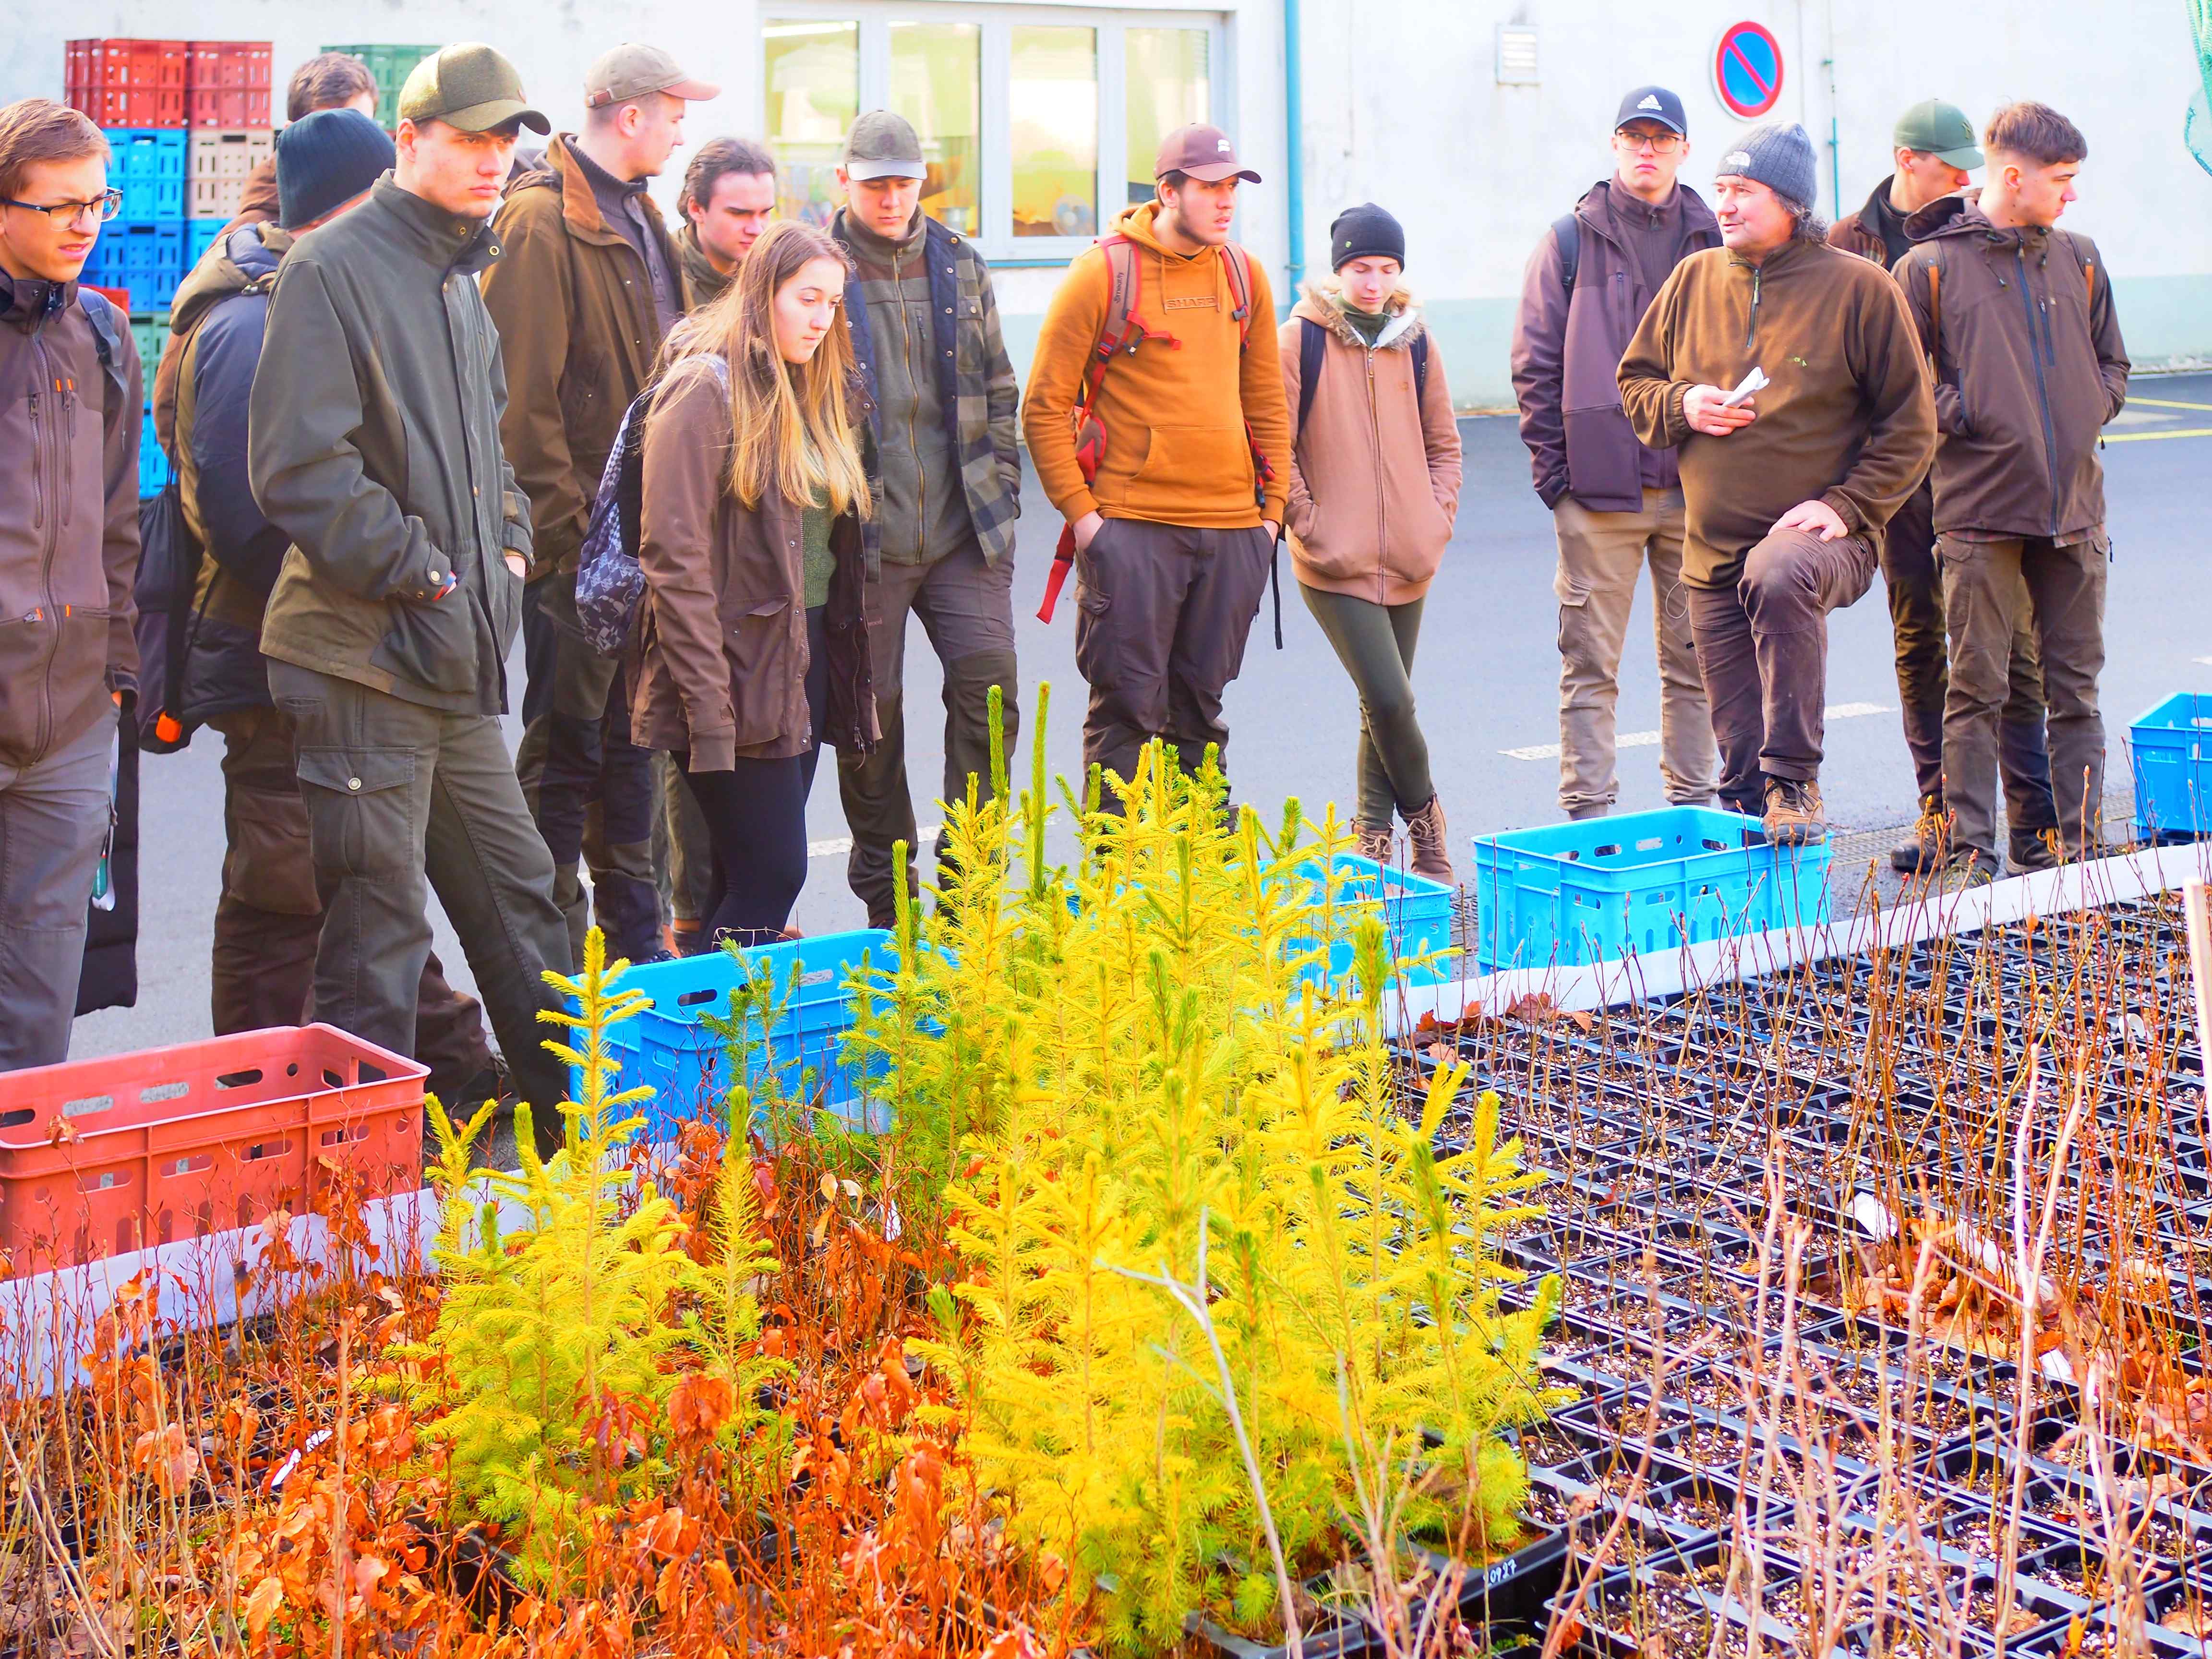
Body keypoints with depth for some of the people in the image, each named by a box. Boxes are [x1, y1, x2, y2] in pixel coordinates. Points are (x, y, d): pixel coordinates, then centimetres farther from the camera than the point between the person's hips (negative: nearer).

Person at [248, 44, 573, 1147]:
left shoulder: (462, 280, 16)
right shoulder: (333, 271, -12)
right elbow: (299, 470, -20)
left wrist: (507, 546, 11)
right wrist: (423, 573, -16)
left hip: (457, 663, 9)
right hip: (365, 654, -9)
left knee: (518, 891, 17)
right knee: (377, 932, -2)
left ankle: (583, 1138, 30)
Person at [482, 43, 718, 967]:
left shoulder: (639, 217, 16)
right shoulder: (543, 221, -13)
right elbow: (523, 396, -18)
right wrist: (568, 526, -19)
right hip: (579, 539, -9)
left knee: (630, 731, 15)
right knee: (568, 741, -1)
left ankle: (633, 939, 25)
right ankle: (556, 952, 9)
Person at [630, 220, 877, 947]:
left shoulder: (818, 393, 15)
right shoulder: (706, 390, -11)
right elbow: (674, 559, -16)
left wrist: (845, 662, 10)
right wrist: (709, 709, -20)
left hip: (811, 661, 8)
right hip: (739, 671, -8)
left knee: (753, 875, 9)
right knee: (772, 873, -8)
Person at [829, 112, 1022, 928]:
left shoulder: (960, 265, 11)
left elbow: (998, 391, 18)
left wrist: (1002, 491, 10)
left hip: (962, 531, 3)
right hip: (863, 540, -3)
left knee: (988, 685, -5)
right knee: (871, 714, 4)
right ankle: (886, 899, 17)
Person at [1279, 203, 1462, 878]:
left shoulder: (1415, 341, 9)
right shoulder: (1303, 338, -3)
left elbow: (1443, 442, 18)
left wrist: (1438, 517, 6)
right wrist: (1307, 523, -8)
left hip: (1408, 561, 4)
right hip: (1336, 562, -4)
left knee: (1386, 702, 9)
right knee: (1389, 699, -13)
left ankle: (1374, 836, 21)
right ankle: (1423, 814, 10)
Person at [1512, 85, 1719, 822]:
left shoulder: (1715, 242, 11)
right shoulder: (1571, 241, 5)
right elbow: (1535, 363, 3)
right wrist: (1552, 468, -3)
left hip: (1696, 486, 2)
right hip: (1599, 489, -2)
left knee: (1694, 657, 7)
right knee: (1591, 662, -2)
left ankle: (1693, 805, 16)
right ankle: (1587, 814, 3)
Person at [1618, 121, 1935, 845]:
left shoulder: (1858, 288, -4)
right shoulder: (1693, 282, 8)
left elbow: (1909, 425, -2)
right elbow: (1636, 380, 18)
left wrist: (1847, 506, -14)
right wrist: (1680, 405, -4)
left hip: (1818, 533, -5)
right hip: (1712, 551, 5)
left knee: (1781, 578, -40)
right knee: (1740, 752, 7)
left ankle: (1796, 783, -32)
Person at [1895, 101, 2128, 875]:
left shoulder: (2080, 260, 13)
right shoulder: (1930, 266, -2)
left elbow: (2112, 363, 23)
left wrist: (2091, 411, 6)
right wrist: (1962, 411, -11)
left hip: (2073, 508, 5)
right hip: (1981, 511, -4)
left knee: (2075, 687, 9)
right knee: (1978, 690, -1)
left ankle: (2080, 843, 16)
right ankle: (1971, 854, 4)